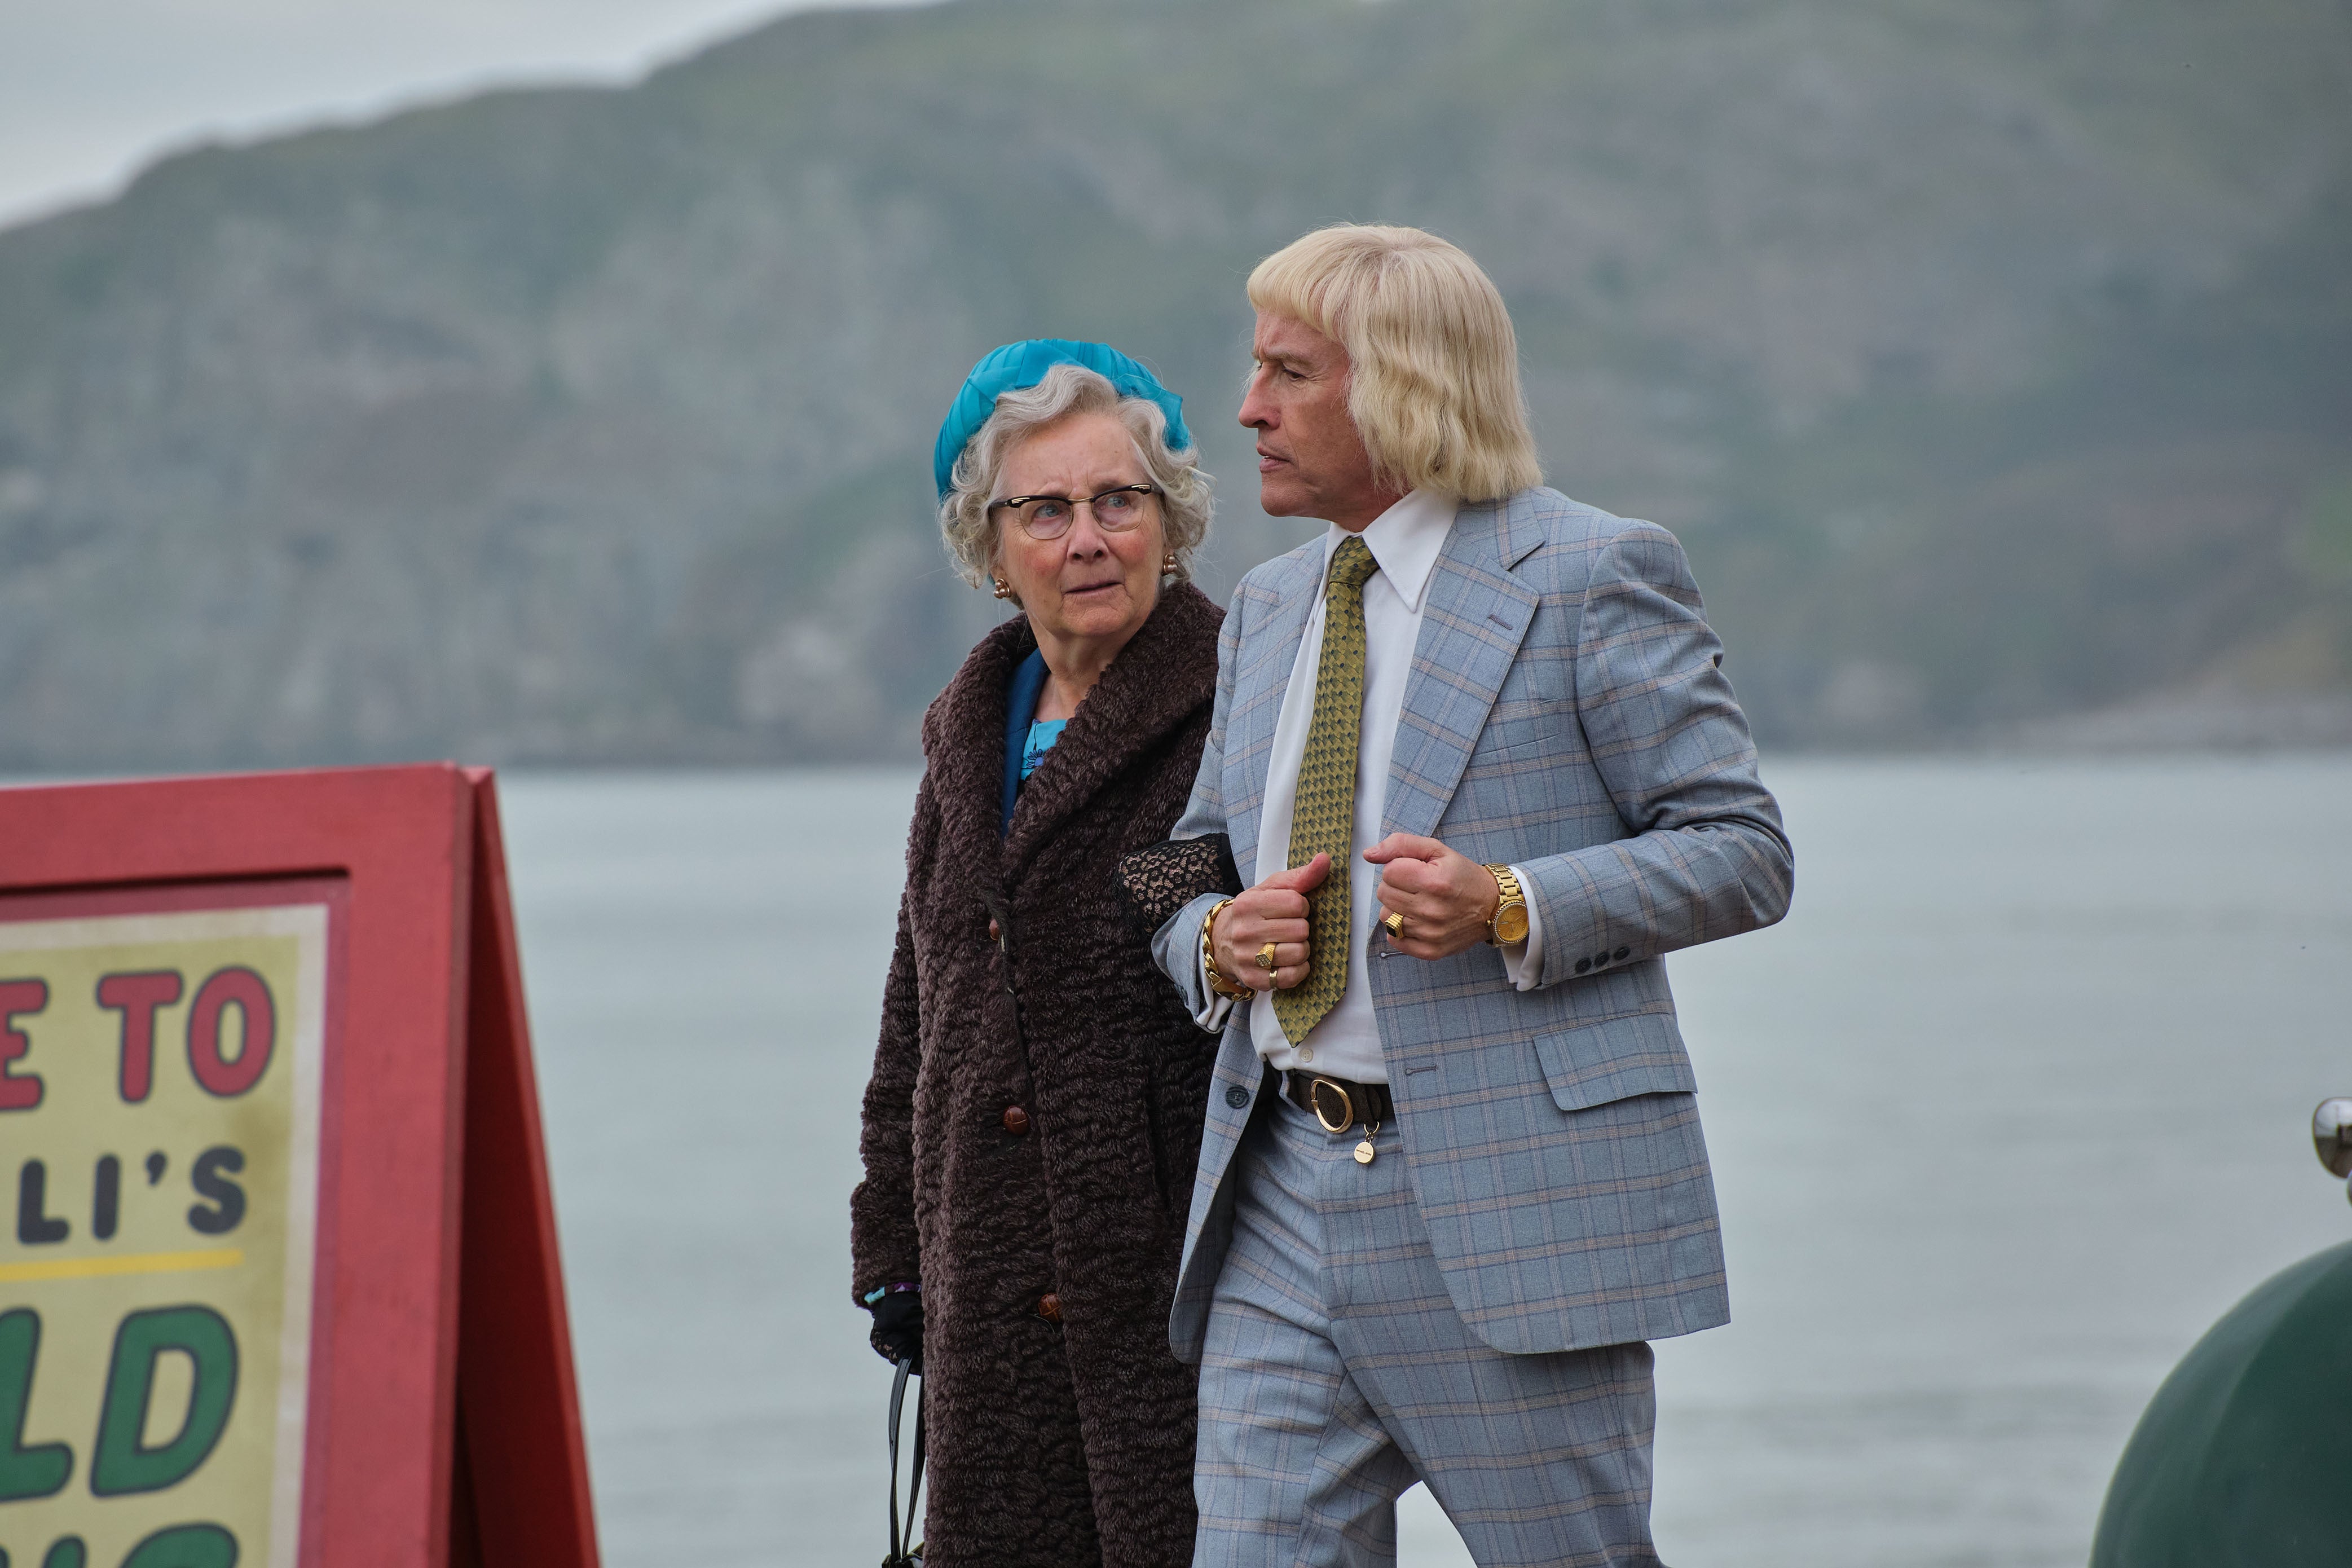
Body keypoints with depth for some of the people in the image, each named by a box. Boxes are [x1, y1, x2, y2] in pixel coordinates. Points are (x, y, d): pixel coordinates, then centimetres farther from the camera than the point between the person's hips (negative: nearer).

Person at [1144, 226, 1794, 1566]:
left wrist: (1512, 908, -20)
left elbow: (1742, 851, -6)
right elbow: (1196, 861, 24)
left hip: (1513, 1197, -6)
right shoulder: (1267, 610, 17)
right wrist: (1218, 940, -1)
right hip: (1283, 1193, 6)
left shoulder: (1592, 577, -4)